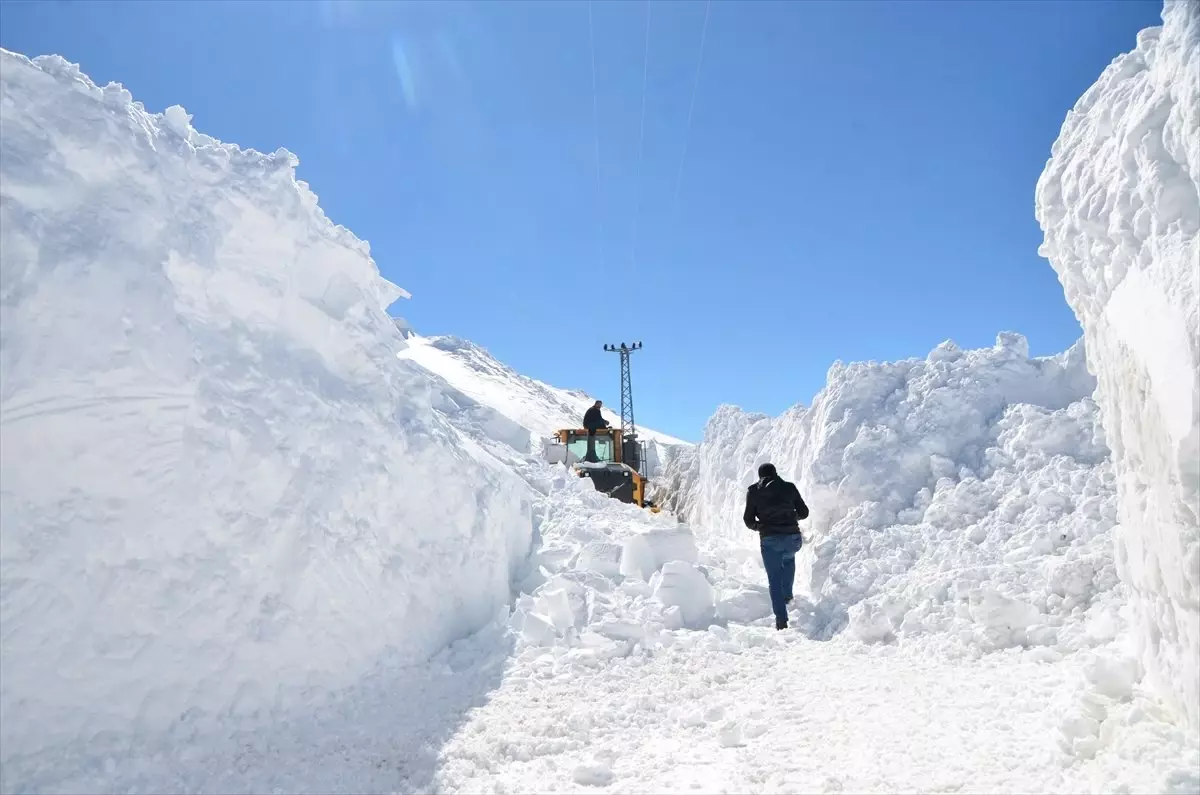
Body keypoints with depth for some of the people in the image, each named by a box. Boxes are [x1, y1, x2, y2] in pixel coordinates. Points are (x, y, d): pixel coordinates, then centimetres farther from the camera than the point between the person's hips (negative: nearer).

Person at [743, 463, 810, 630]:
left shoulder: (753, 491, 6)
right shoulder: (789, 487, 8)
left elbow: (748, 519, 6)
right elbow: (804, 513, 11)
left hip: (769, 540, -2)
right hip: (793, 538, 2)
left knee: (774, 579, 8)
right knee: (789, 559, 35)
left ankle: (781, 620, 0)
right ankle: (787, 595, 29)